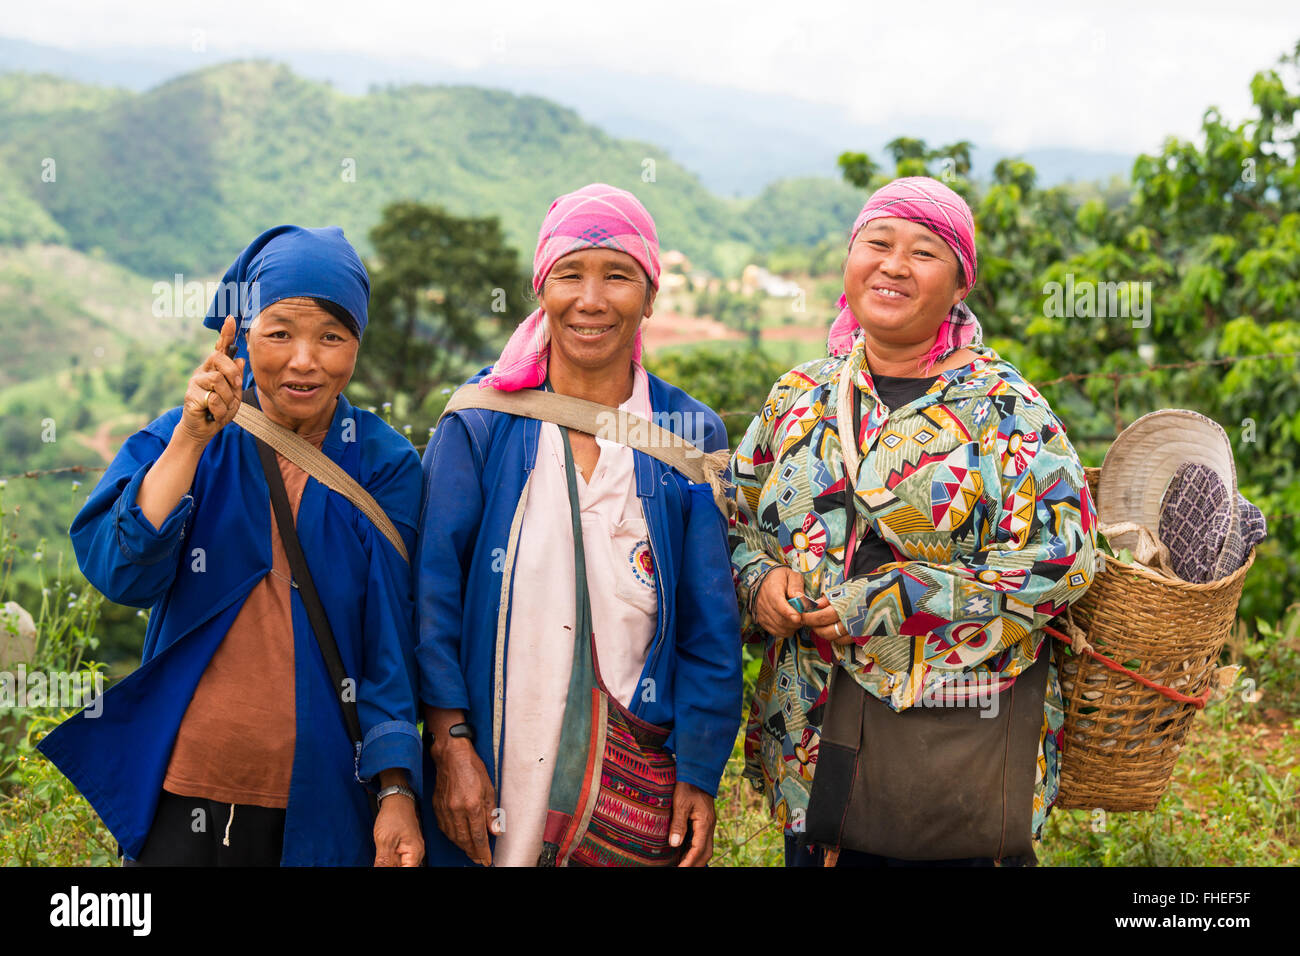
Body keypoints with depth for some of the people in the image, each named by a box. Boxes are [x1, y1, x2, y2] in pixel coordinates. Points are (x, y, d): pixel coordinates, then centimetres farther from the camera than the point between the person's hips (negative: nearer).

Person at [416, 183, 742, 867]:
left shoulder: (693, 436, 1)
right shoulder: (480, 424, -1)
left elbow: (710, 625, 1)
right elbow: (432, 592, -3)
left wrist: (699, 776, -3)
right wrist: (451, 743, -9)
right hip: (495, 765, 0)